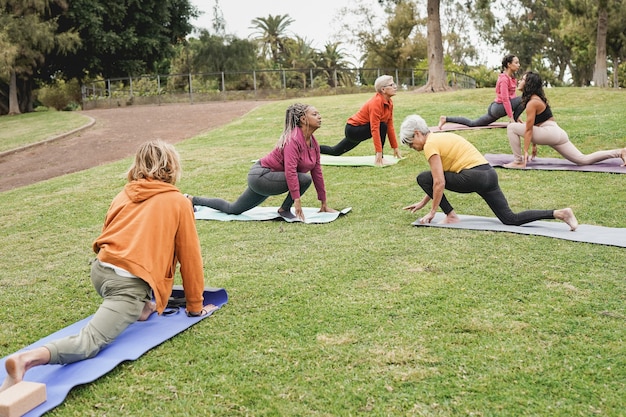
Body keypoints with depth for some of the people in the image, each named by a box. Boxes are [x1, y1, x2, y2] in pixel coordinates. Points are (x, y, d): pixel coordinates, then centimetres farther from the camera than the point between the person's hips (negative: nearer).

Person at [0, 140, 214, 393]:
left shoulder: (124, 195, 18)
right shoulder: (179, 202, 4)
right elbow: (190, 258, 8)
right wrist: (195, 306, 18)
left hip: (100, 270, 7)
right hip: (129, 284, -6)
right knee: (89, 342, -16)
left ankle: (140, 308, 17)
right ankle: (26, 359, -42)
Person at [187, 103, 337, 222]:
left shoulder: (313, 143, 2)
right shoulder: (293, 139, -25)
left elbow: (317, 171, 5)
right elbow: (290, 171, -34)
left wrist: (324, 203, 6)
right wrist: (297, 200, -37)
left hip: (264, 180, 9)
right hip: (260, 176, -9)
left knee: (232, 209, 22)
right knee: (304, 179, -25)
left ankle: (192, 200, 35)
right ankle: (284, 210, -5)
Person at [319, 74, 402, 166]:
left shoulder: (389, 103, -3)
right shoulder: (376, 102, -29)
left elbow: (390, 126, 2)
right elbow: (374, 129, -34)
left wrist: (395, 148, 0)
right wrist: (379, 152, -37)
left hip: (359, 130, 9)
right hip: (353, 129, -9)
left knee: (335, 152, 20)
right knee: (382, 126, -27)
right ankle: (379, 159, -18)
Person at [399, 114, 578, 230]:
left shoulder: (430, 145, -5)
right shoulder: (440, 138, 23)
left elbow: (439, 182, -13)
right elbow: (439, 180, 29)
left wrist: (432, 212, -4)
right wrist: (422, 203, 31)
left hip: (474, 176, -9)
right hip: (489, 174, 9)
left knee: (423, 178, 1)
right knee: (511, 219, 9)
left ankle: (451, 216, 3)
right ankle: (560, 213, -2)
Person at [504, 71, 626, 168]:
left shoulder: (532, 102, -11)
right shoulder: (536, 98, 18)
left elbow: (529, 129, -15)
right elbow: (535, 125, 22)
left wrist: (525, 151, -15)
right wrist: (534, 146, 25)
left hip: (551, 133, -10)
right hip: (556, 133, 10)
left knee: (512, 127, -12)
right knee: (584, 160, 11)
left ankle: (518, 162, -11)